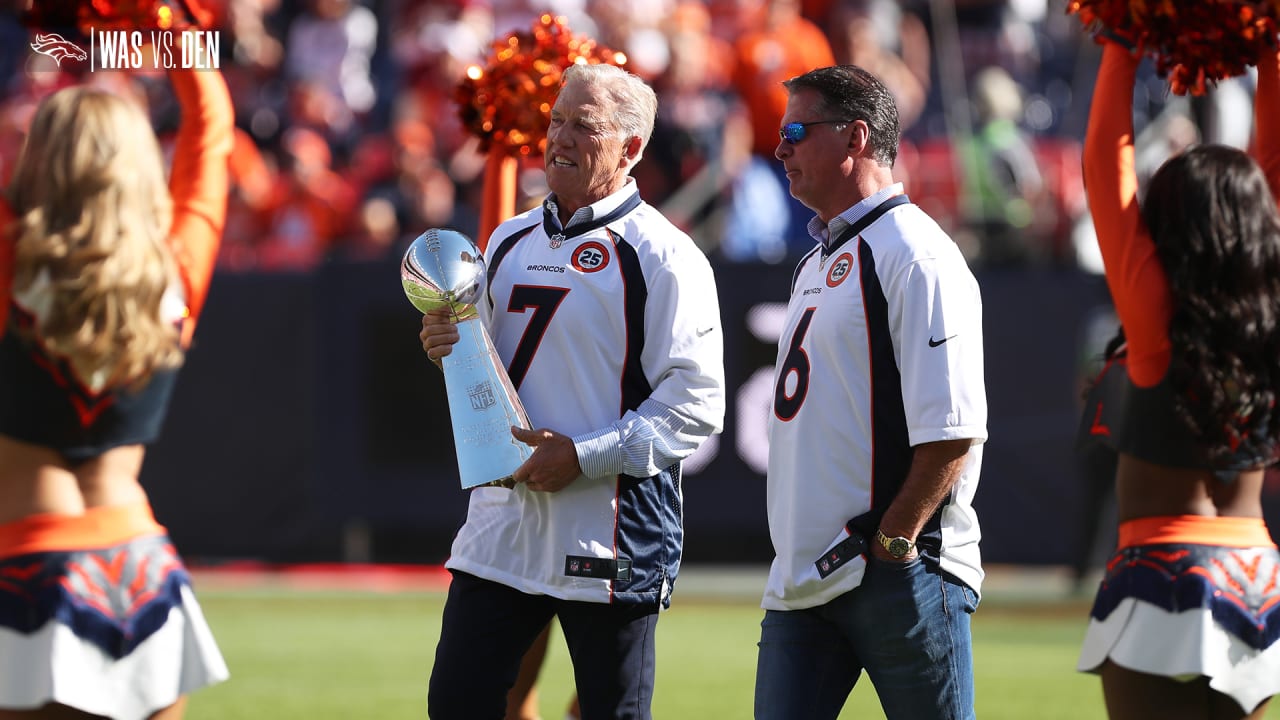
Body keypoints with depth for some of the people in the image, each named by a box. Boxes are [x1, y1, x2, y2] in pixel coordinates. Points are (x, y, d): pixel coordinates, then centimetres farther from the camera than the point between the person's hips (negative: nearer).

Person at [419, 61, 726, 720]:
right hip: (500, 524, 6)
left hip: (610, 537, -6)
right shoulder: (510, 242, 15)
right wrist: (452, 349, 2)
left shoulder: (663, 256, -7)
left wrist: (583, 455, -18)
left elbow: (695, 404, -13)